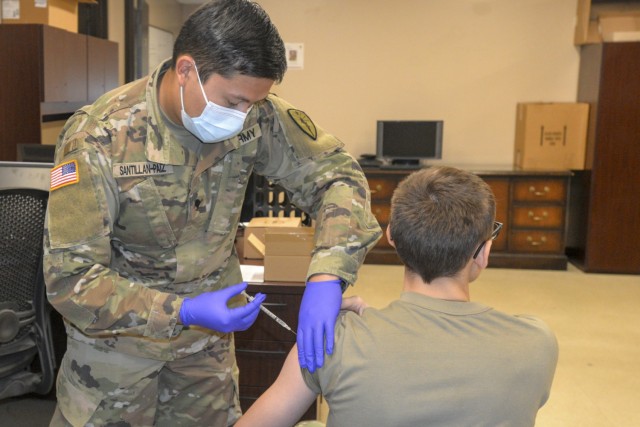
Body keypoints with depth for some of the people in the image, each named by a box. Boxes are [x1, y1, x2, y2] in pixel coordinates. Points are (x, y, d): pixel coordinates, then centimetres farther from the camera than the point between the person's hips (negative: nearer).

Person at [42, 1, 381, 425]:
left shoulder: (256, 115, -19)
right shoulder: (98, 138, -27)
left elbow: (336, 172, -14)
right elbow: (69, 276, -25)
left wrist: (327, 275, -31)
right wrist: (181, 313, -36)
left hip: (210, 329, 3)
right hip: (118, 327, -3)